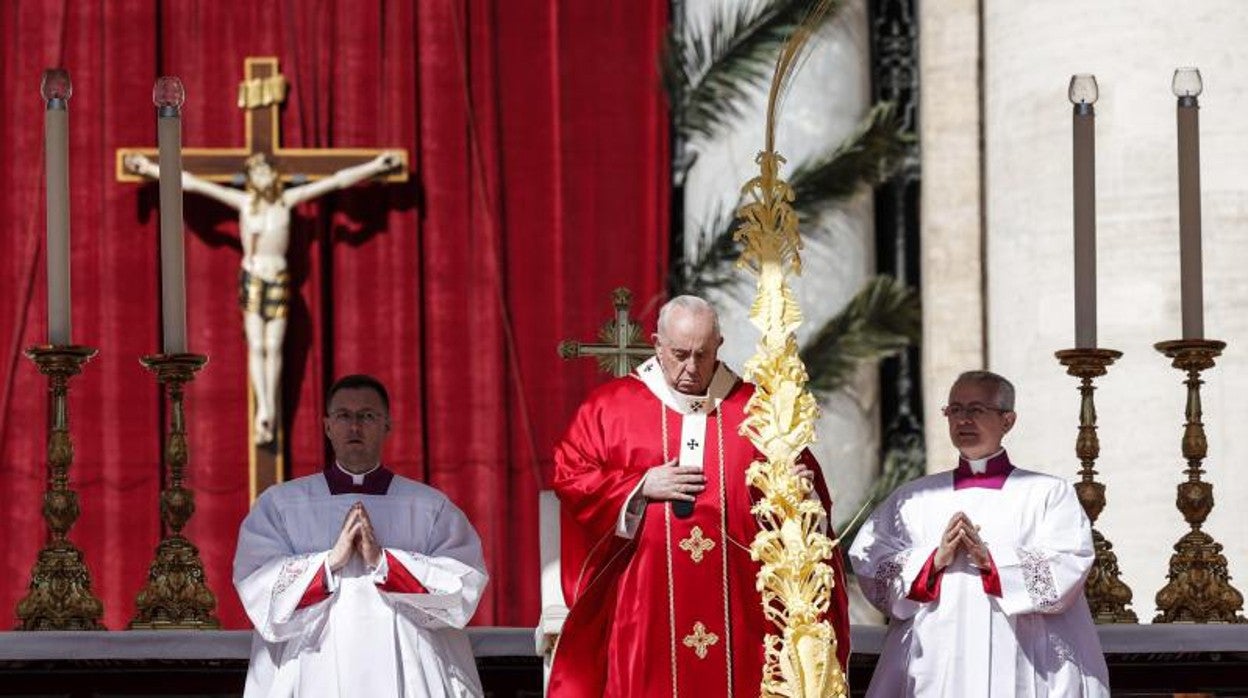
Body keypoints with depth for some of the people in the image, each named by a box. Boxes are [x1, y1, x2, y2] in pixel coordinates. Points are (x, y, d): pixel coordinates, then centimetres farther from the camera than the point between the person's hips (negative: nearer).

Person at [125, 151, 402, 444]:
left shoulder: (287, 199, 1)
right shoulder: (244, 201, -2)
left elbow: (337, 180, 4)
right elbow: (192, 183, -2)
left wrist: (375, 166, 6)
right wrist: (152, 168, -4)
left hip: (279, 279, 1)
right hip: (252, 278, -1)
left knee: (274, 347, 0)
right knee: (256, 346, -7)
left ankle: (269, 415, 2)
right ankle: (263, 411, -13)